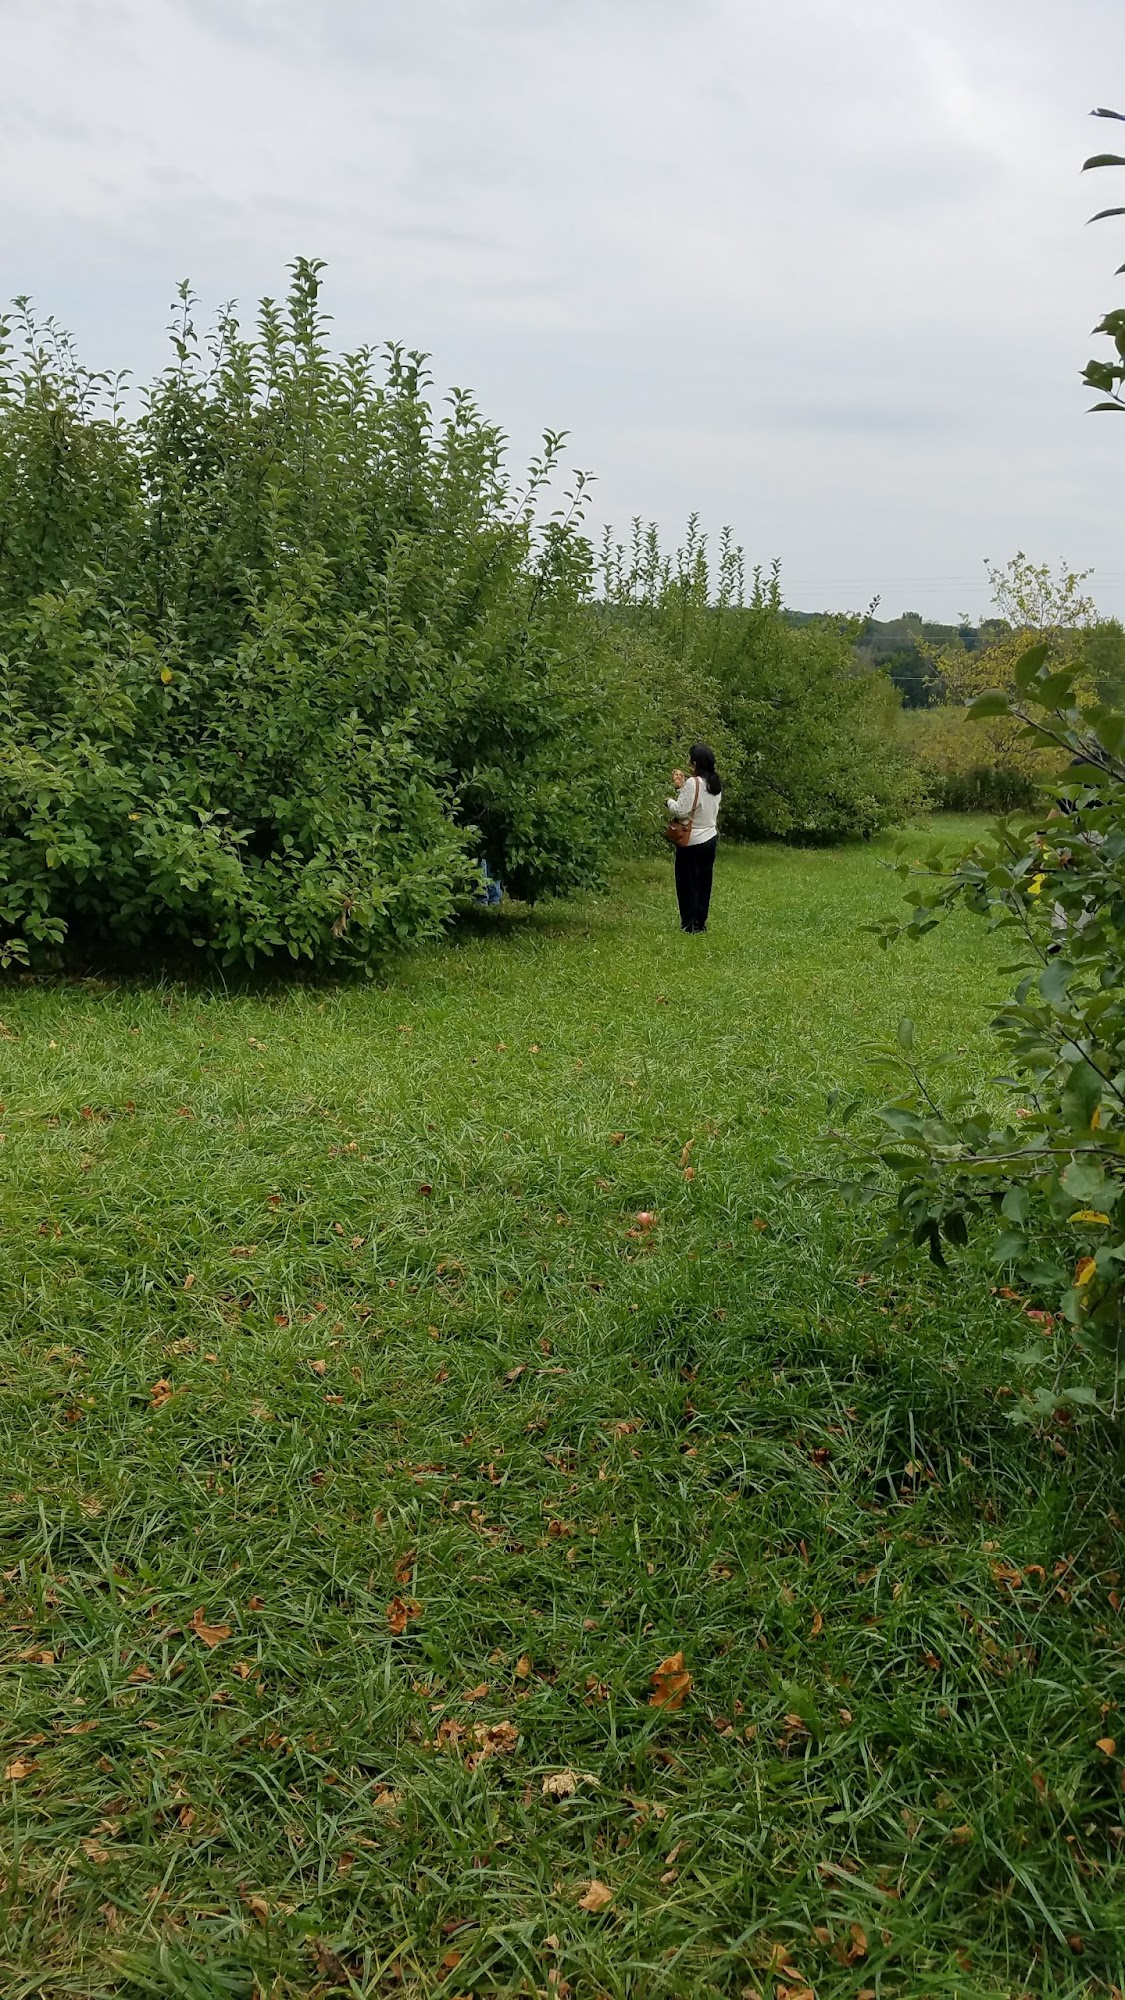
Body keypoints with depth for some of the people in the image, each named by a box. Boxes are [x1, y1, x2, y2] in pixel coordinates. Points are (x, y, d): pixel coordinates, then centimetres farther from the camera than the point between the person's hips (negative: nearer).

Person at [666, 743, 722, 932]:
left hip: (692, 842, -7)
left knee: (687, 883, 3)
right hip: (710, 838, 7)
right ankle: (701, 922, 18)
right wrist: (682, 787, 11)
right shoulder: (715, 783, 6)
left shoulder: (693, 783, -19)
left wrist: (669, 801, -3)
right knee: (703, 882, 13)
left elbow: (680, 811, -21)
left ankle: (689, 924, 6)